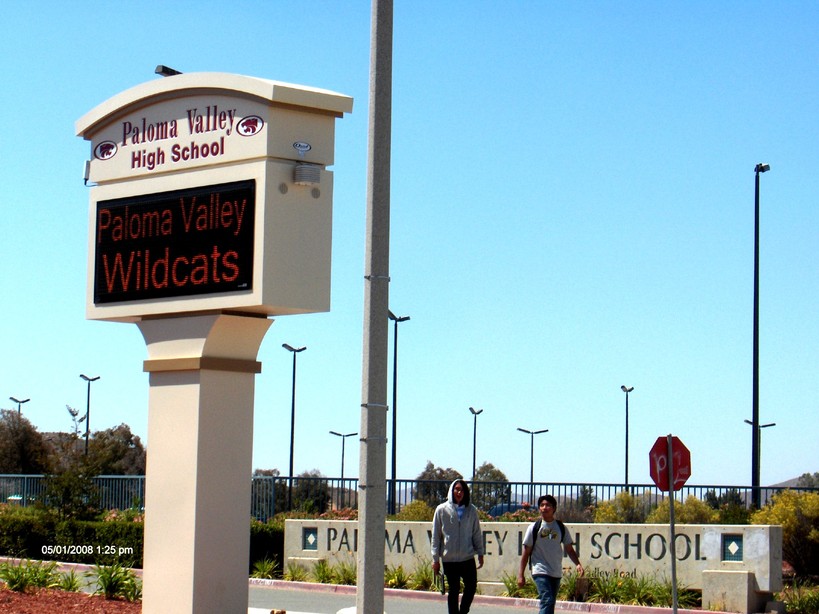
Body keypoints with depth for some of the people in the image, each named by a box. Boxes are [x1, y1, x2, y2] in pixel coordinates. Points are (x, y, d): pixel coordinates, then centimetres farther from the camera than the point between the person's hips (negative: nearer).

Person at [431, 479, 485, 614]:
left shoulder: (471, 510, 5)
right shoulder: (441, 510, -1)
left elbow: (477, 533, 11)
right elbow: (436, 536, 2)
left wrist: (480, 553, 7)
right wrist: (435, 558, 0)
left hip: (468, 558, 2)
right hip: (449, 559, -2)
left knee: (471, 586, 0)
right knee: (453, 590, 5)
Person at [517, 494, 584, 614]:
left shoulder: (561, 528, 7)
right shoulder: (534, 528, -1)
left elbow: (569, 549, 10)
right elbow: (526, 553, 1)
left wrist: (578, 564, -7)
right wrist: (521, 575, -3)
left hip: (556, 573, 4)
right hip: (540, 572, -4)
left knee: (550, 603, 9)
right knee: (547, 601, -19)